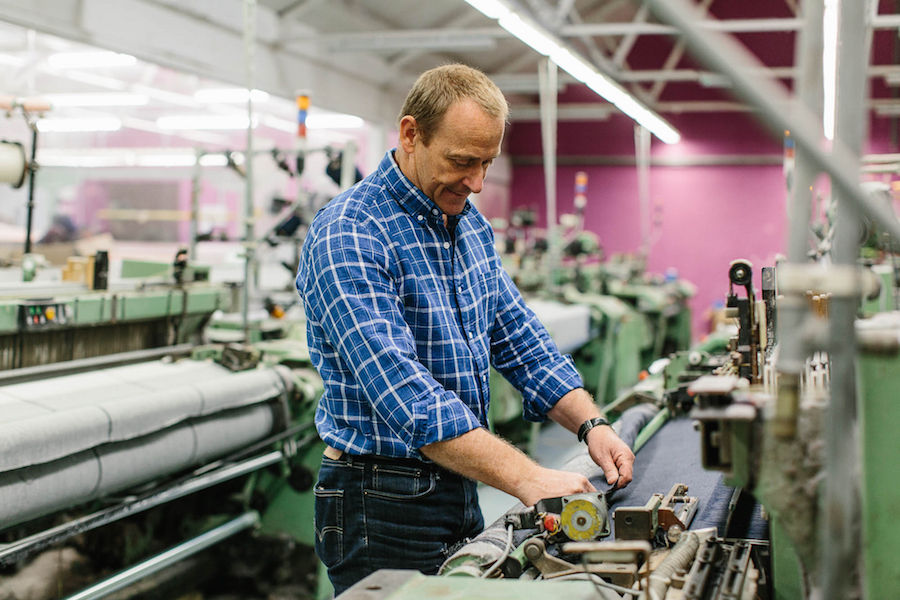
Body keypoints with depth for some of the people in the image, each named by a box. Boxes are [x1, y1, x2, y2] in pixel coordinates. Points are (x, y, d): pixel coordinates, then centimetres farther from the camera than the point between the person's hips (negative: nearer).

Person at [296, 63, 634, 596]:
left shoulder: (470, 223, 8)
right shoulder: (348, 236, -21)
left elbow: (518, 336, 12)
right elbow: (403, 391, -30)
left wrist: (590, 424, -4)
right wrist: (526, 479, -35)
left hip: (462, 490, 8)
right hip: (385, 508, -8)